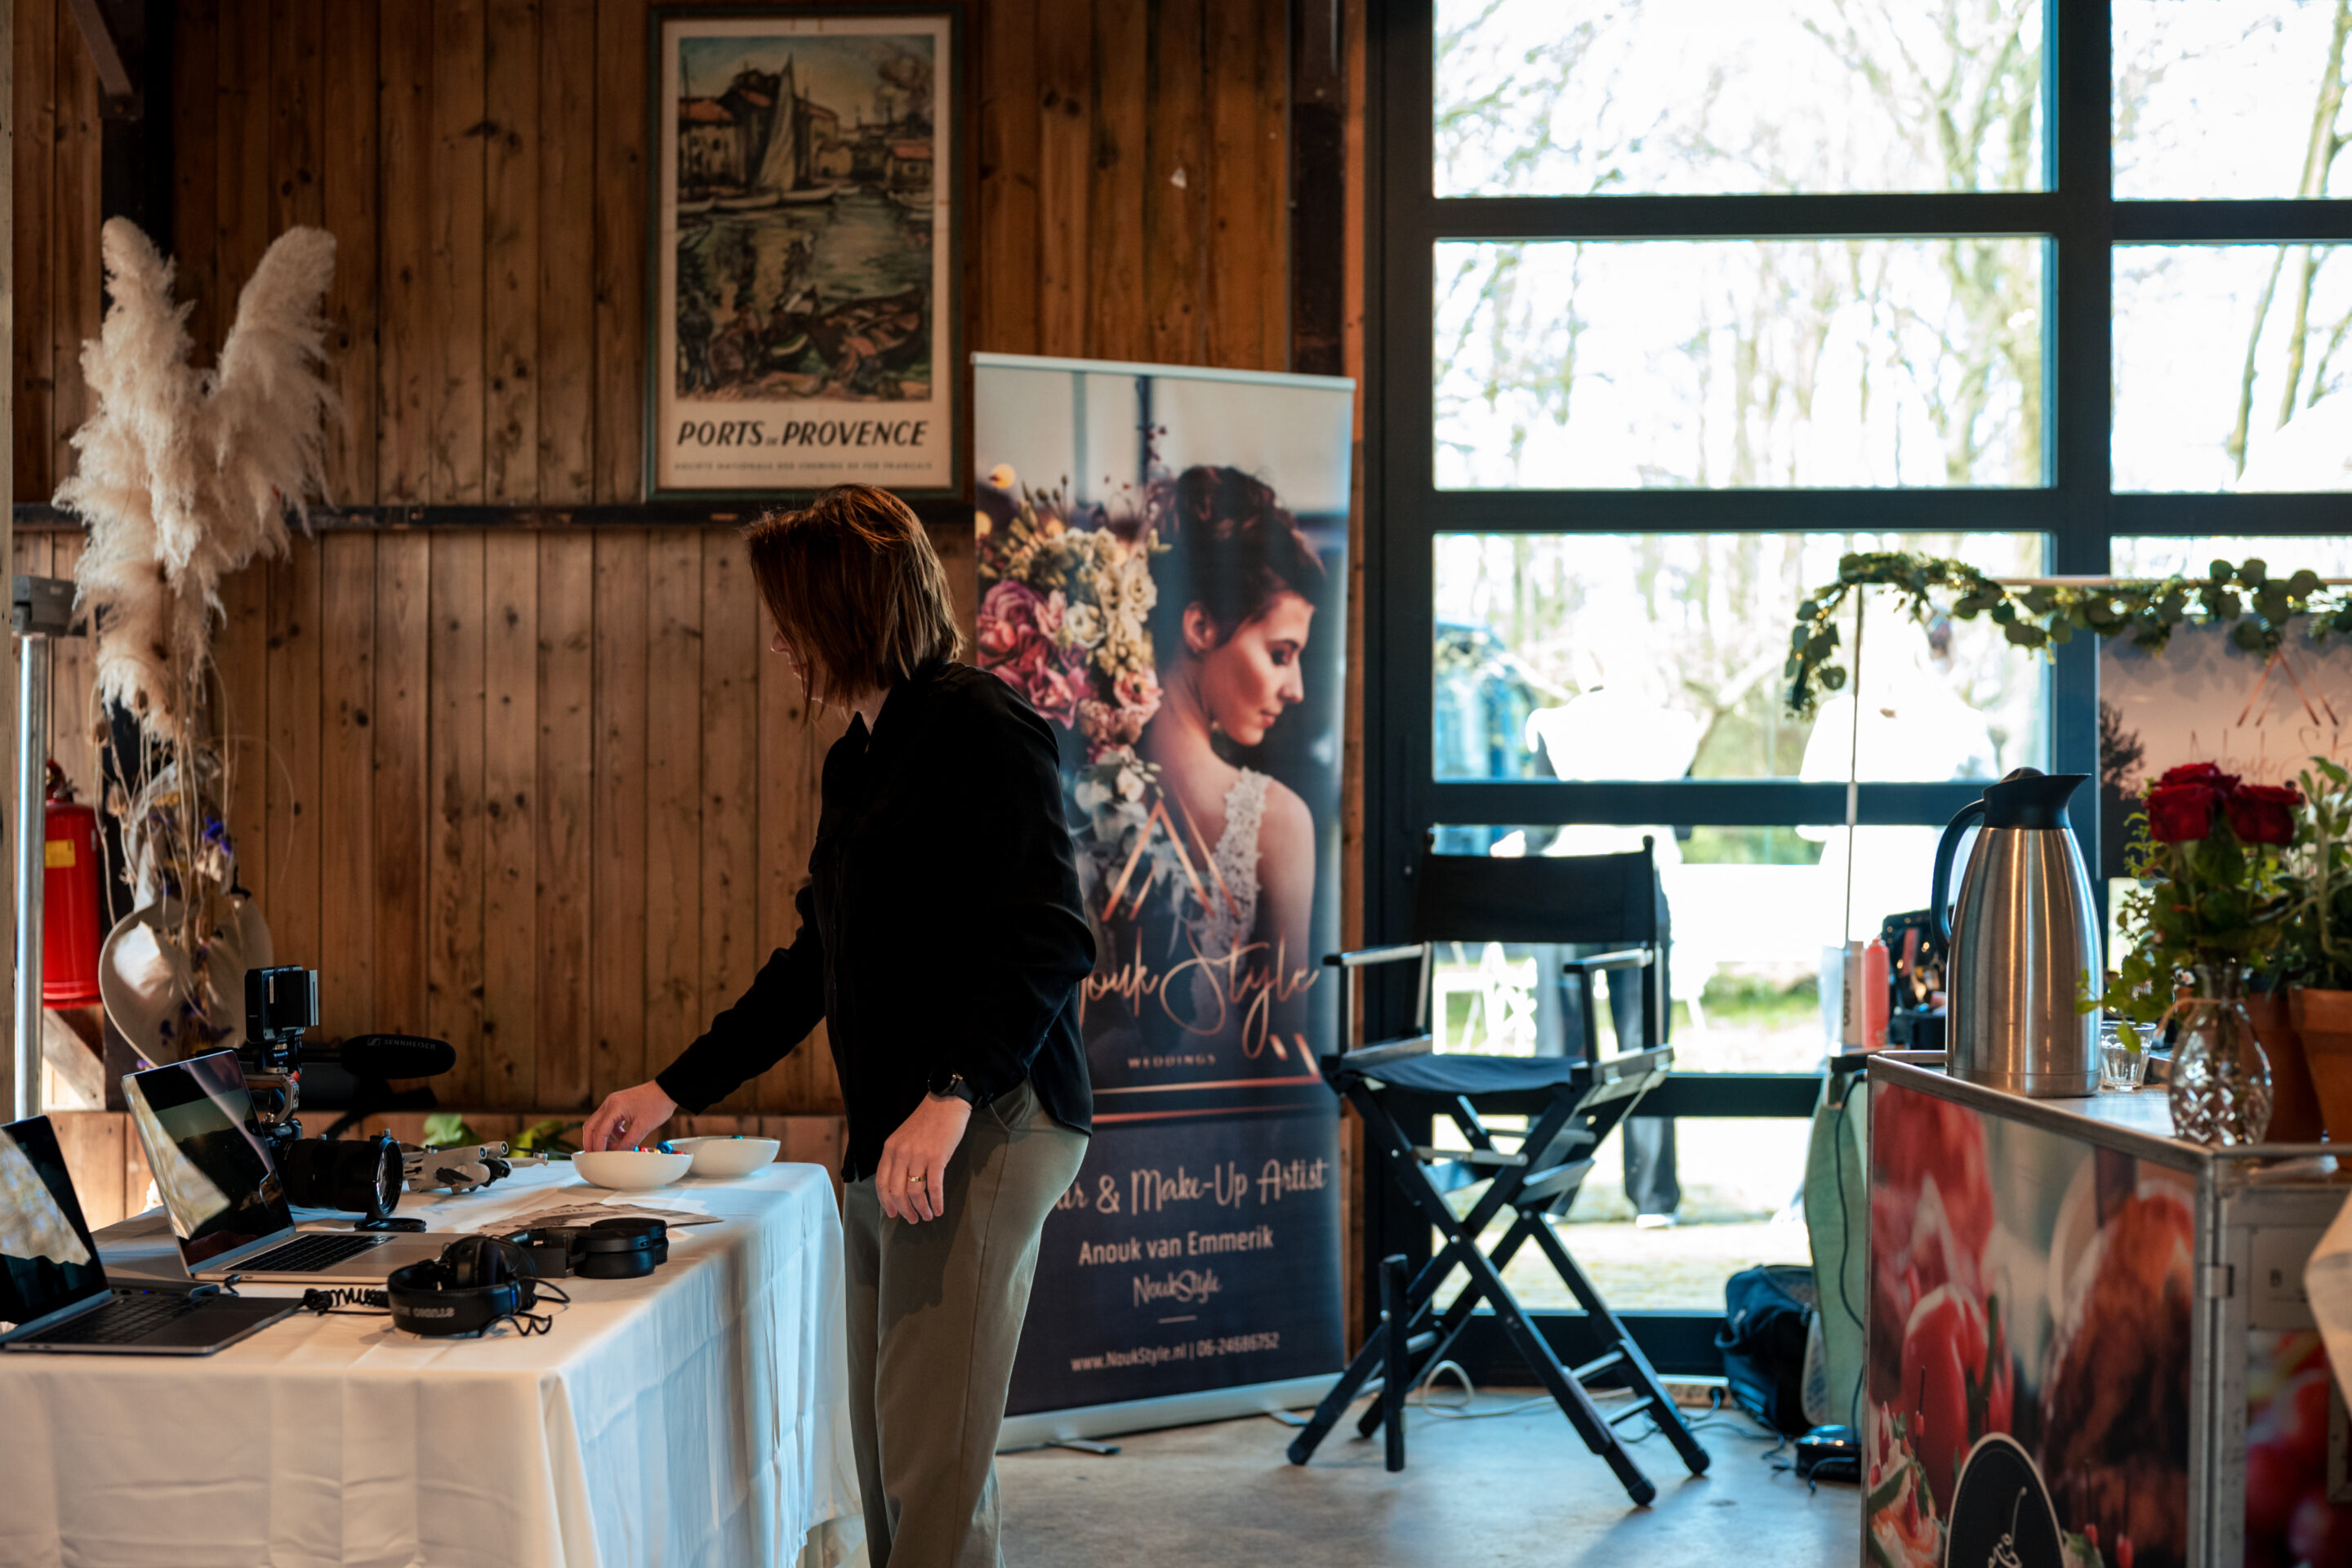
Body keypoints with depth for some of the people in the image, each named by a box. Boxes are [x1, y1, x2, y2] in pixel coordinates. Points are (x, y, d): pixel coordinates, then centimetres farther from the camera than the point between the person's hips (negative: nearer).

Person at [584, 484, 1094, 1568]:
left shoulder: (984, 732, -9)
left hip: (987, 1126, -9)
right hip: (885, 1143, 9)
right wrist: (672, 1091, 26)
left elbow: (1047, 941, -18)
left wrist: (950, 1100, -27)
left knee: (932, 1463, -9)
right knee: (886, 1456, 10)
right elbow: (816, 966, 26)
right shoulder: (858, 760, 20)